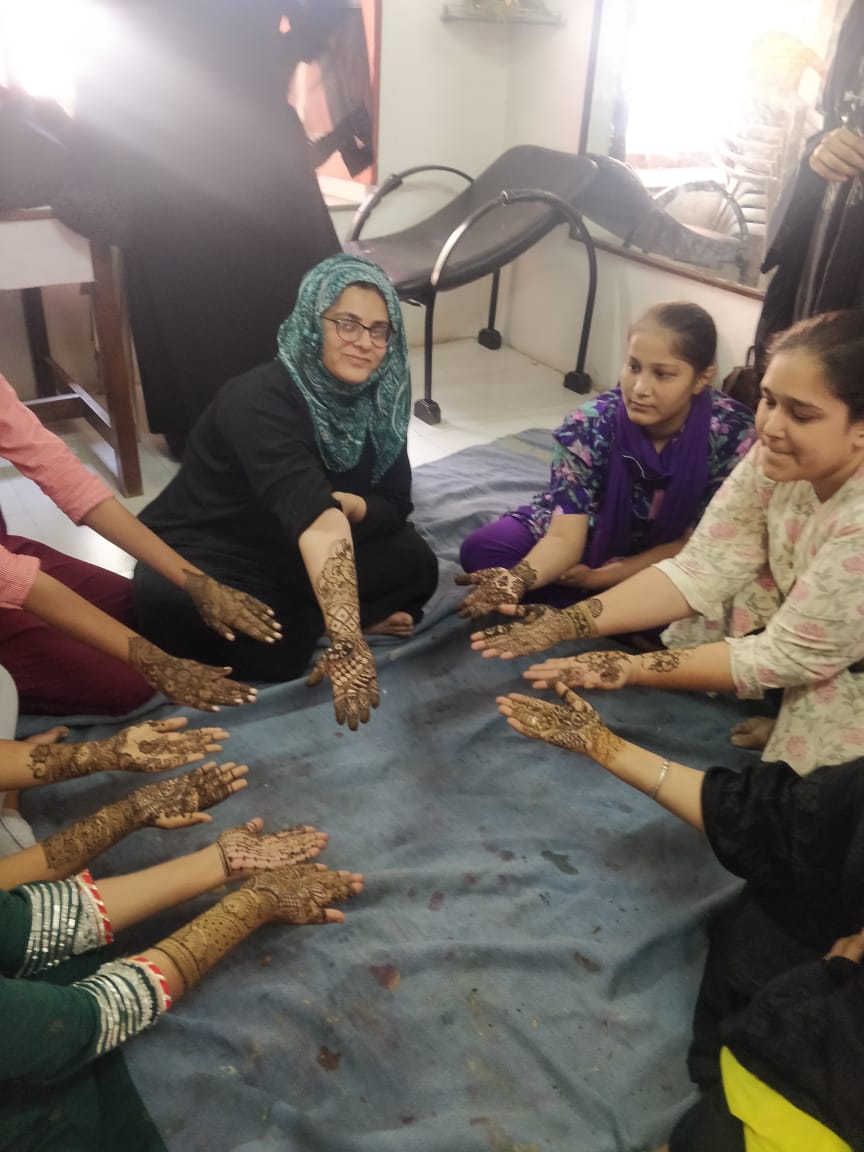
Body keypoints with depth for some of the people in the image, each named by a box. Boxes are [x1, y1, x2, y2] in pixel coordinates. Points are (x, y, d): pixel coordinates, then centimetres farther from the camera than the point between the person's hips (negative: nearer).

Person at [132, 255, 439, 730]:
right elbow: (314, 520, -46)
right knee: (276, 650, -33)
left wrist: (348, 506, -28)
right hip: (207, 554, -6)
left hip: (292, 557, 6)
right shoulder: (258, 400, -31)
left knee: (415, 562, -12)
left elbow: (394, 505, -4)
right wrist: (346, 639, -55)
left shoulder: (378, 397, -7)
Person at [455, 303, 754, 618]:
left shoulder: (733, 433, -25)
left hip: (665, 565, 0)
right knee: (482, 549, -22)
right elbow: (565, 536, -30)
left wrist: (602, 577, -23)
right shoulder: (589, 426, -25)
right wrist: (519, 577, -52)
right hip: (593, 535, 1)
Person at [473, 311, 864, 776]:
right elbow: (700, 571, -18)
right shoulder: (777, 458, -16)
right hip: (799, 629, 6)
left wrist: (632, 669, -31)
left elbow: (792, 655, -28)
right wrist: (566, 624, -28)